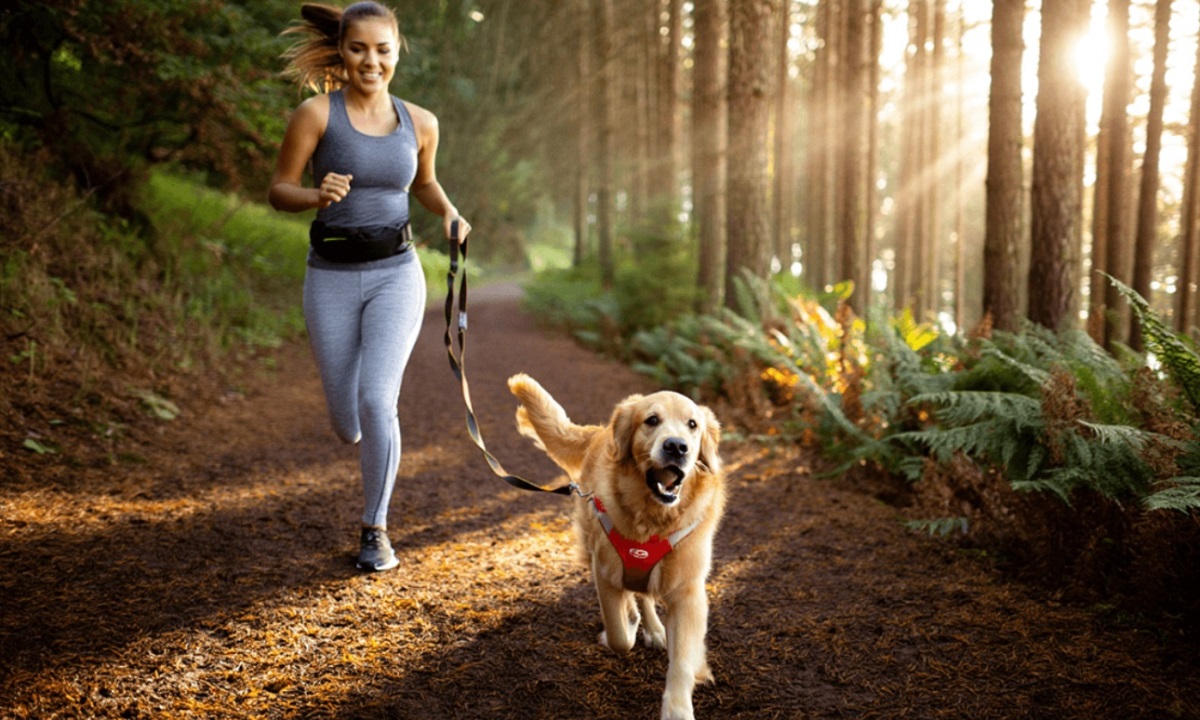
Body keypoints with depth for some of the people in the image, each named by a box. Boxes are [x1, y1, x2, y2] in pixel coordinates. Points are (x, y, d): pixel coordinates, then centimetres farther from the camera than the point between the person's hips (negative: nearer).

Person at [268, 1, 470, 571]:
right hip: (331, 278, 0)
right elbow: (278, 191, -3)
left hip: (395, 273, 1)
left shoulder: (419, 123, 2)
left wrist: (450, 214, -2)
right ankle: (374, 442, 48)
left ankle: (375, 529, 5)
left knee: (377, 402, -15)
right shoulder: (316, 113, -7)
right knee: (346, 421, 8)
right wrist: (318, 195, -25)